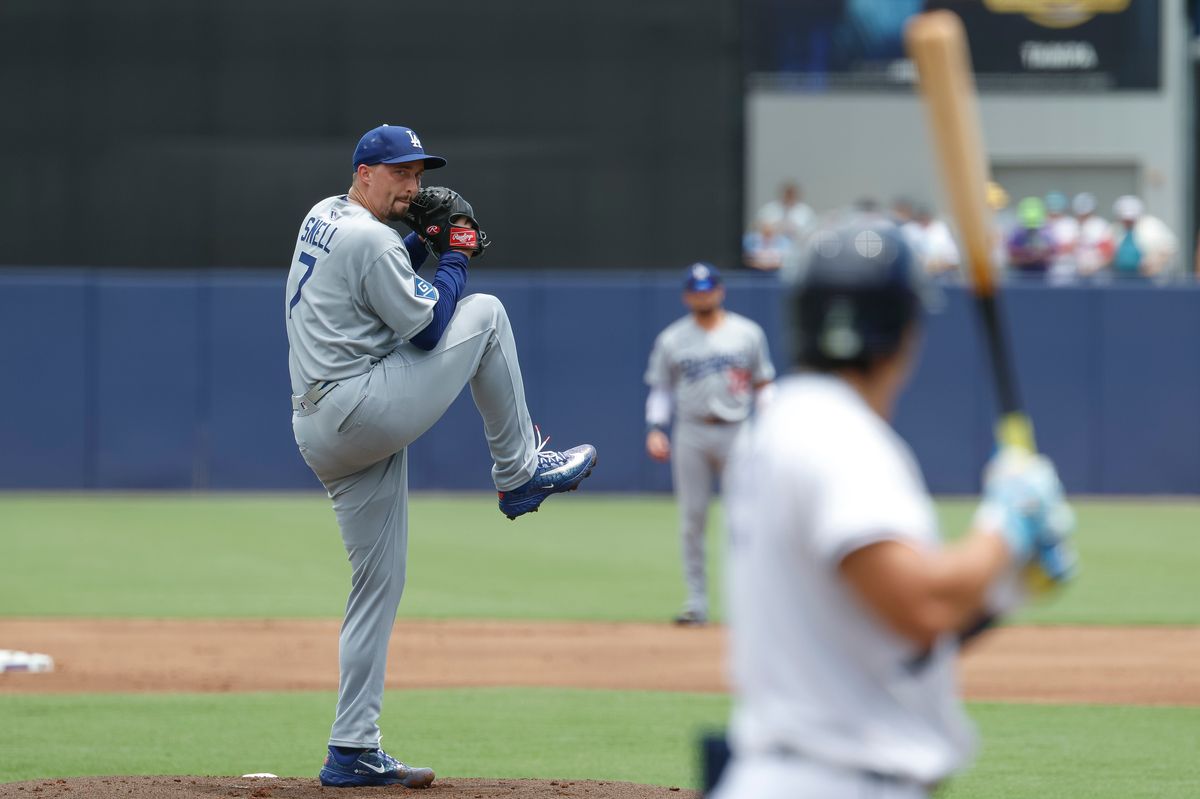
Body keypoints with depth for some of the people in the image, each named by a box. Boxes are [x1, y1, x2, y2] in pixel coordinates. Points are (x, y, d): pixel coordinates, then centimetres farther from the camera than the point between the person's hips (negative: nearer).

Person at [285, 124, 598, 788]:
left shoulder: (322, 218, 17)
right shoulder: (371, 239, -12)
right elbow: (425, 328, -12)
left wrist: (421, 246, 16)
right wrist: (456, 259, 1)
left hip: (317, 432, 10)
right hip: (362, 410, -10)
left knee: (380, 582, 11)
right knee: (485, 313, 2)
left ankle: (352, 752, 9)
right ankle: (519, 472, 9)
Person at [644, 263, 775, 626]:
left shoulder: (748, 333, 6)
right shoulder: (671, 339, 7)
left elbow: (762, 384, 9)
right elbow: (660, 388, 11)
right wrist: (655, 428, -3)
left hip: (736, 432, -1)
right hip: (690, 435, 1)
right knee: (692, 518, 0)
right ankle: (696, 601, 6)